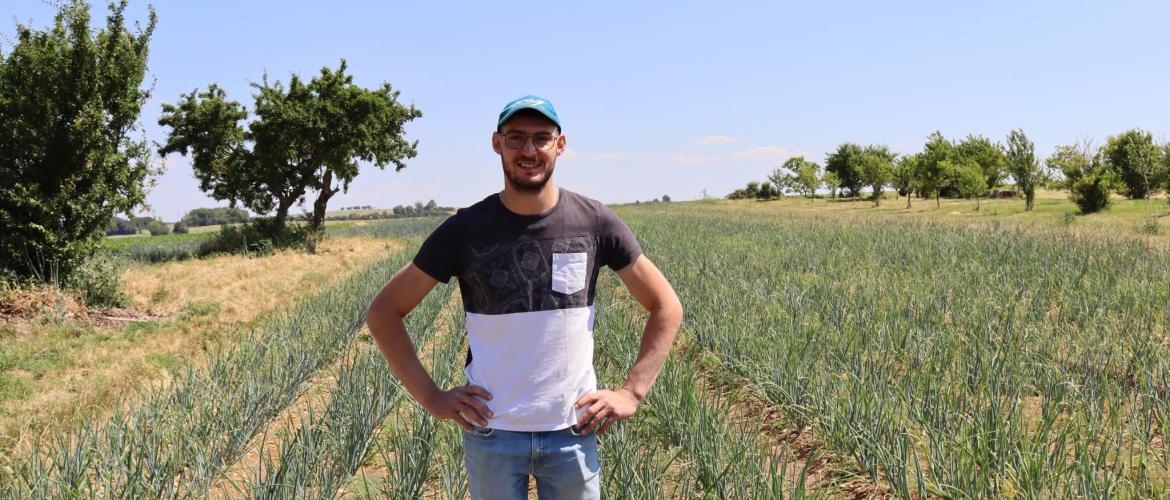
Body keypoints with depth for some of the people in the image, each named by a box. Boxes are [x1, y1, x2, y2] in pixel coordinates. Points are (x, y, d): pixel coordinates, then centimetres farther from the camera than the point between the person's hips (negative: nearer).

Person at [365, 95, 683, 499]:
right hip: (491, 432, 0)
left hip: (573, 431, 0)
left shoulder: (595, 222, -4)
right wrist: (431, 396, -6)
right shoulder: (465, 230, -6)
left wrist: (632, 393, -3)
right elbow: (383, 311, 1)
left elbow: (666, 307, 4)